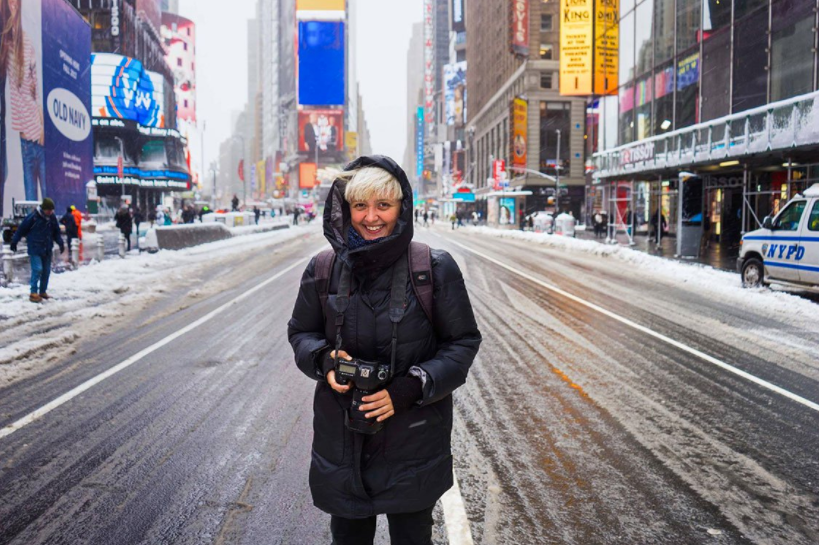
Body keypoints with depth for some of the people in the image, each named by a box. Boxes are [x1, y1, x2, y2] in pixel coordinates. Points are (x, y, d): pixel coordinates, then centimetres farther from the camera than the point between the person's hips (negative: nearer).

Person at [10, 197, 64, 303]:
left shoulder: (52, 218, 3)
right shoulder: (32, 217, -14)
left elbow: (56, 232, 14)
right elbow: (22, 230, -6)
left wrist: (61, 243, 5)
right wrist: (14, 242, 0)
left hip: (47, 250, 6)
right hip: (35, 249, -6)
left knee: (46, 270, 9)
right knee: (37, 269, -13)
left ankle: (43, 292, 20)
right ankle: (33, 293, -8)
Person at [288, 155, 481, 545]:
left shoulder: (436, 268, -9)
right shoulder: (323, 270, -2)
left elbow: (463, 342, -5)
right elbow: (301, 332, 10)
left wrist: (409, 389, -18)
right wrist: (325, 360, -13)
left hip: (413, 436, -2)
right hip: (341, 436, 2)